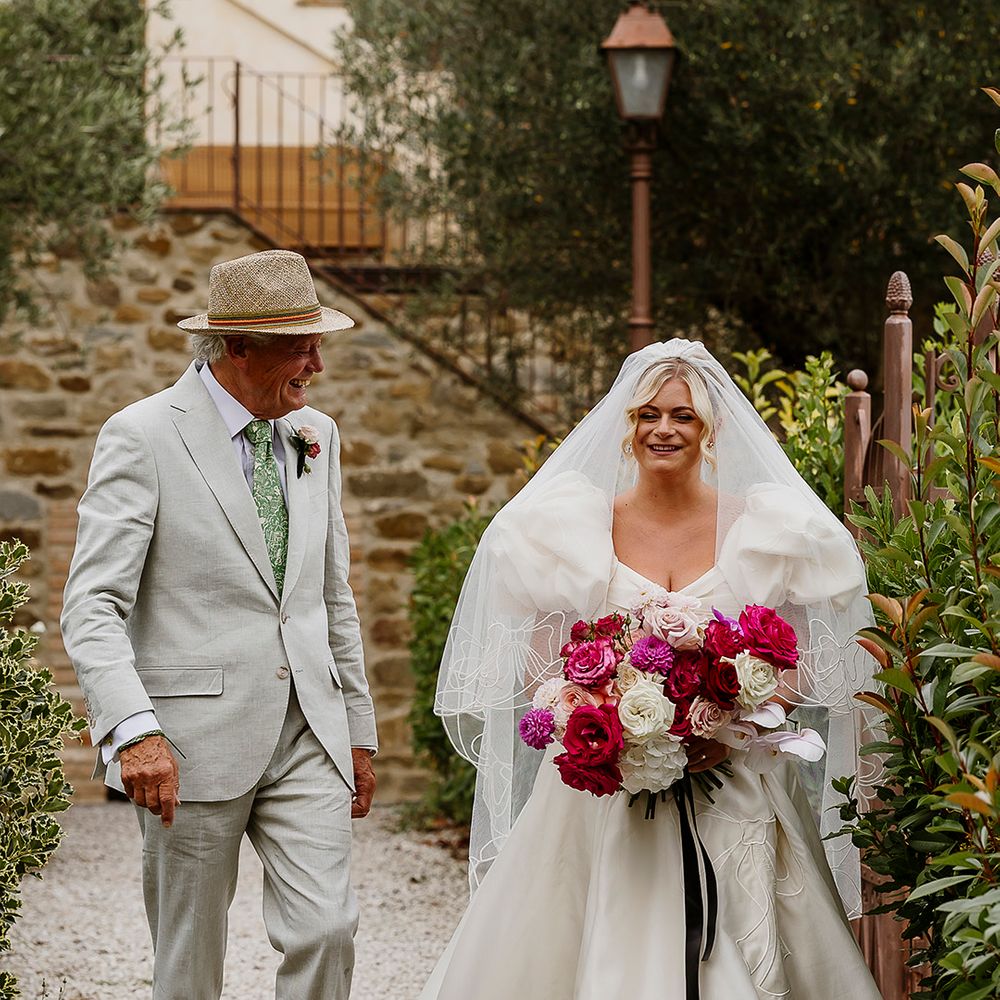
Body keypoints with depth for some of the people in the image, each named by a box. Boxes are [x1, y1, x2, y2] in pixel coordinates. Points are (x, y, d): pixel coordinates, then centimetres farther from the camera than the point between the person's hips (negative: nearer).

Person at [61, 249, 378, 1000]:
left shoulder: (315, 437, 12)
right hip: (195, 741, -5)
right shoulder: (142, 437, -9)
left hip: (307, 735, 5)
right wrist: (134, 732, -28)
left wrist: (359, 730, 20)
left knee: (327, 929, -9)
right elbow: (92, 609, -15)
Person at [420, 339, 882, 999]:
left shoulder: (766, 530, 4)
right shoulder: (573, 530, 5)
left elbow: (800, 670, 5)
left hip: (735, 791, 0)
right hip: (604, 794, 0)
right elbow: (539, 670, 6)